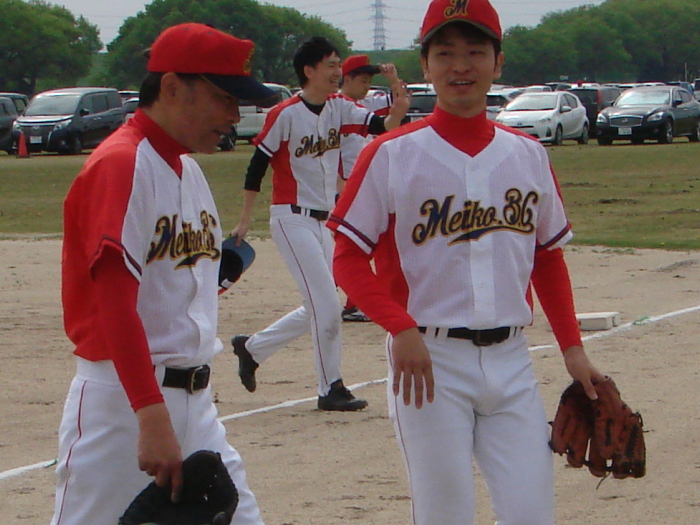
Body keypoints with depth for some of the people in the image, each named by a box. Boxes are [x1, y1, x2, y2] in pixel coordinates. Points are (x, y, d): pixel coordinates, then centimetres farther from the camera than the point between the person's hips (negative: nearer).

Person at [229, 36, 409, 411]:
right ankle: (331, 389, 0)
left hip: (324, 222, 8)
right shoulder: (286, 114, -14)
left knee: (316, 311, 14)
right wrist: (244, 222, -9)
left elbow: (381, 128, -9)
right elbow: (257, 166, -9)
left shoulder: (339, 107, 4)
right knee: (327, 304, -10)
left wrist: (397, 113, -32)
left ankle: (251, 348, 29)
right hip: (292, 221, -8)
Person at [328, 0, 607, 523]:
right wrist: (402, 329, -20)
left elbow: (549, 257, 17)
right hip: (430, 359, -4)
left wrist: (572, 347, 8)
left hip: (510, 360, 4)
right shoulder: (391, 155, -3)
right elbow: (349, 259, -5)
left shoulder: (528, 155, 10)